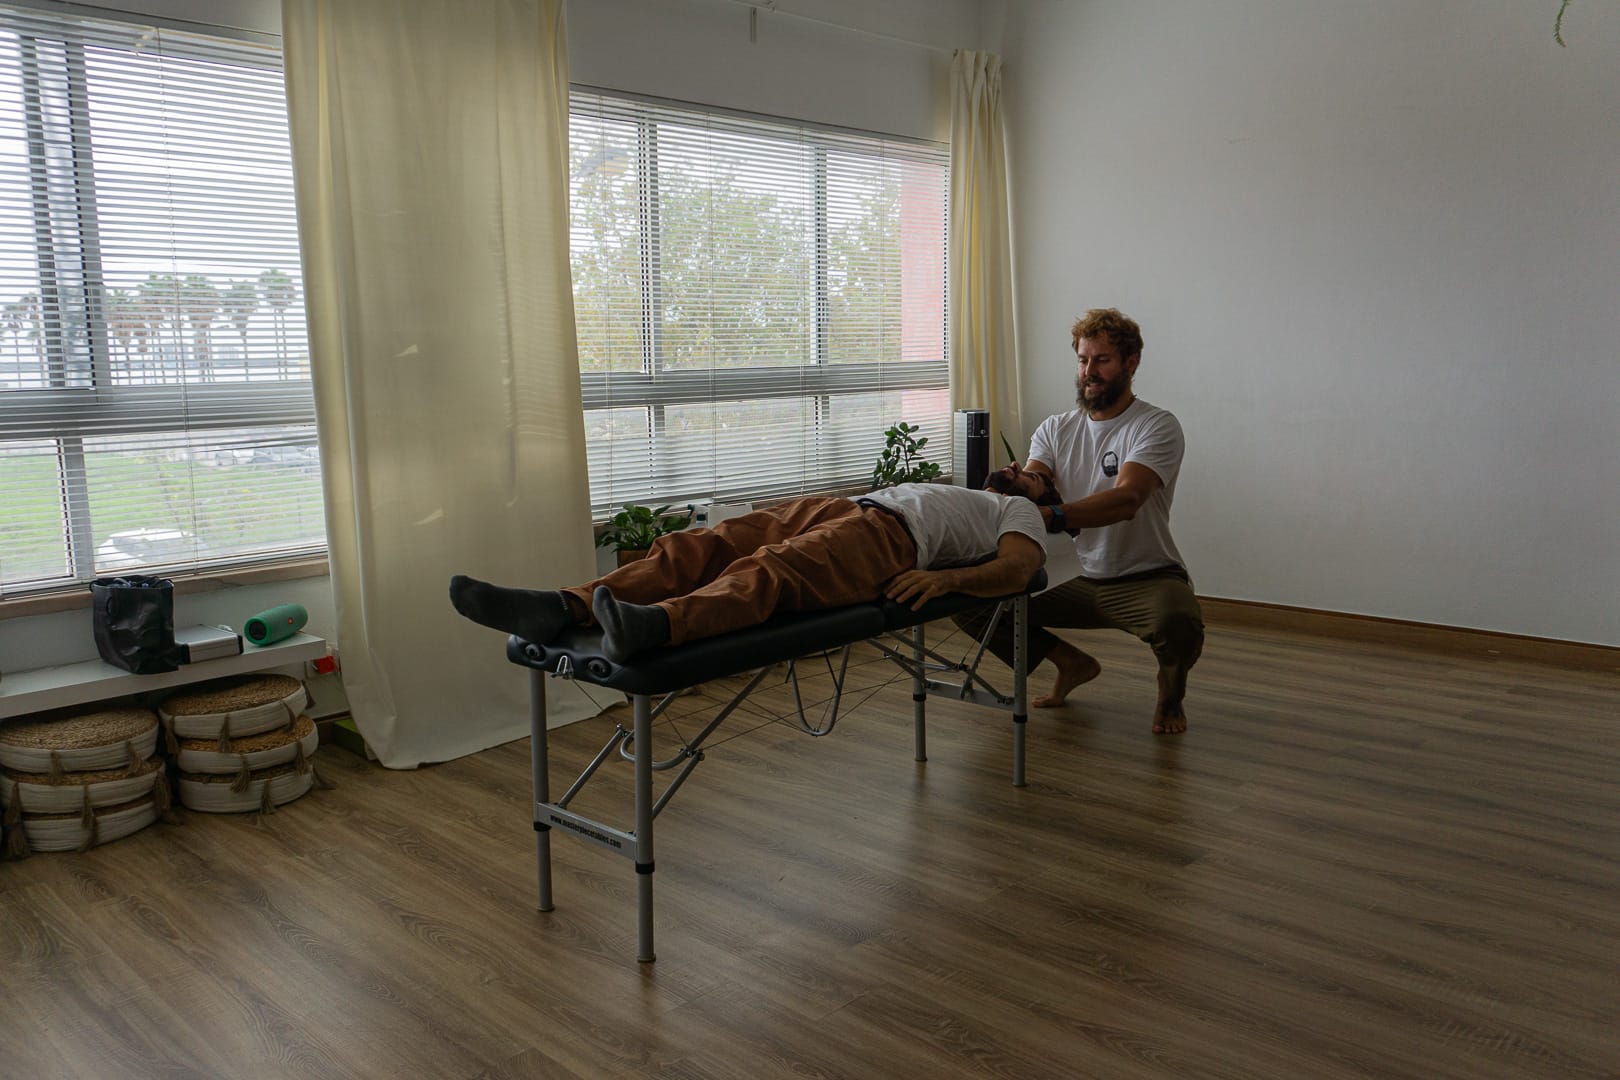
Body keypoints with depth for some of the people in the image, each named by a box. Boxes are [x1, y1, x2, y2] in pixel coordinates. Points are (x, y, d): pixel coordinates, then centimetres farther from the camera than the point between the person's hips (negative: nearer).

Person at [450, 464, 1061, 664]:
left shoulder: (1019, 514, 22)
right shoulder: (964, 496, 45)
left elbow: (1017, 570, 0)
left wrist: (945, 577, -18)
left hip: (891, 536, -7)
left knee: (770, 572, -39)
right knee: (696, 547, -19)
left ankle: (654, 626, -67)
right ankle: (565, 607, -38)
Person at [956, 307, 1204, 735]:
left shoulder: (1157, 427, -13)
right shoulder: (1055, 429, 5)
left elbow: (1126, 500, -31)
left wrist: (1051, 515, -47)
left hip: (1149, 578, -5)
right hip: (1085, 582, 5)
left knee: (1177, 621, -41)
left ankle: (1171, 695, -1)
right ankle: (1073, 664, 13)